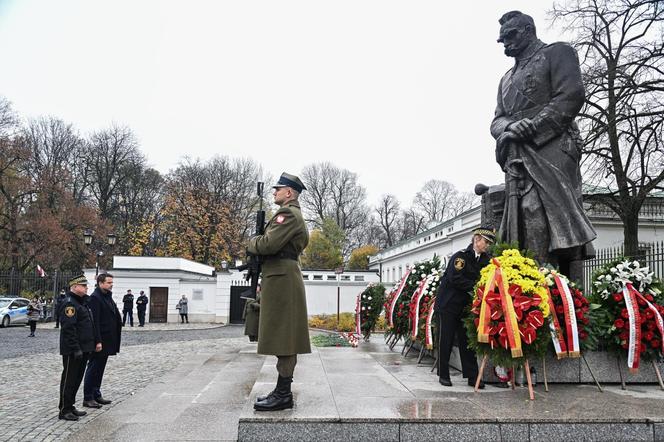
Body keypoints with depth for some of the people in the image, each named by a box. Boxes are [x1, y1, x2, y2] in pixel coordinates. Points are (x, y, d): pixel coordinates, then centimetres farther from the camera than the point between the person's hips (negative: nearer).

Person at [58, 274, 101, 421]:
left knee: (77, 378, 15)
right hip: (72, 351, -10)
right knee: (69, 379, 0)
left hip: (84, 349, 10)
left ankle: (70, 406, 25)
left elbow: (91, 324, 21)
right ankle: (64, 410, 9)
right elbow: (69, 328, -22)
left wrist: (97, 341, 15)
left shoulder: (83, 302, 16)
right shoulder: (69, 303, -16)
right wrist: (76, 349, -24)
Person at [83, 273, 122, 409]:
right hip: (99, 341, -9)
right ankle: (87, 398, 7)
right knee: (93, 368, -1)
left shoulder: (108, 297, 15)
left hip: (107, 340, 9)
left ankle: (96, 395, 25)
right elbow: (94, 321, -21)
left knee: (99, 369, 16)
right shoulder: (95, 298, -15)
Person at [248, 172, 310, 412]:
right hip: (283, 279, 11)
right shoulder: (295, 215, 23)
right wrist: (258, 242, 11)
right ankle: (282, 390, 16)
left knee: (283, 337, -9)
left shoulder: (287, 213, -11)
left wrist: (251, 243, -2)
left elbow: (269, 244, -21)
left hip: (281, 279, -11)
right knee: (283, 338, 11)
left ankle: (283, 394, -5)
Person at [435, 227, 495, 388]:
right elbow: (455, 279, -23)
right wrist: (474, 286, -25)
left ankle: (472, 376, 10)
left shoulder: (485, 259, 6)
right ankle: (443, 375, 11)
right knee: (446, 340, 2)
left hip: (466, 305, 6)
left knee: (467, 340, 7)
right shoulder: (460, 256, -14)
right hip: (449, 304, -6)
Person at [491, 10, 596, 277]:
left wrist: (530, 128, -12)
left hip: (552, 148, -6)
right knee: (526, 225, -5)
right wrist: (509, 128, -5)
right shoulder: (507, 79, 31)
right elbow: (497, 120, 20)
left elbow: (571, 96, -4)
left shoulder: (556, 53, 12)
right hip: (517, 159, 6)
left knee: (559, 220, -14)